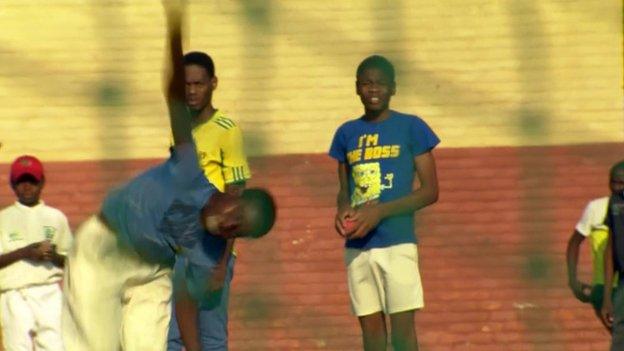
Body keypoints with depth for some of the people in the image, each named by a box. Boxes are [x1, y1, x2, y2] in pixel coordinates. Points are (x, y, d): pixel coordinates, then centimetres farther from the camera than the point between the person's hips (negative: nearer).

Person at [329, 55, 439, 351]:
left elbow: (430, 190, -3)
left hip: (397, 241, -4)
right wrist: (342, 211, -4)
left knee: (402, 327, -7)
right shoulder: (347, 133, 12)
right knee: (370, 326, 5)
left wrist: (380, 211, -13)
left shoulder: (411, 128, 0)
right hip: (357, 246, 4)